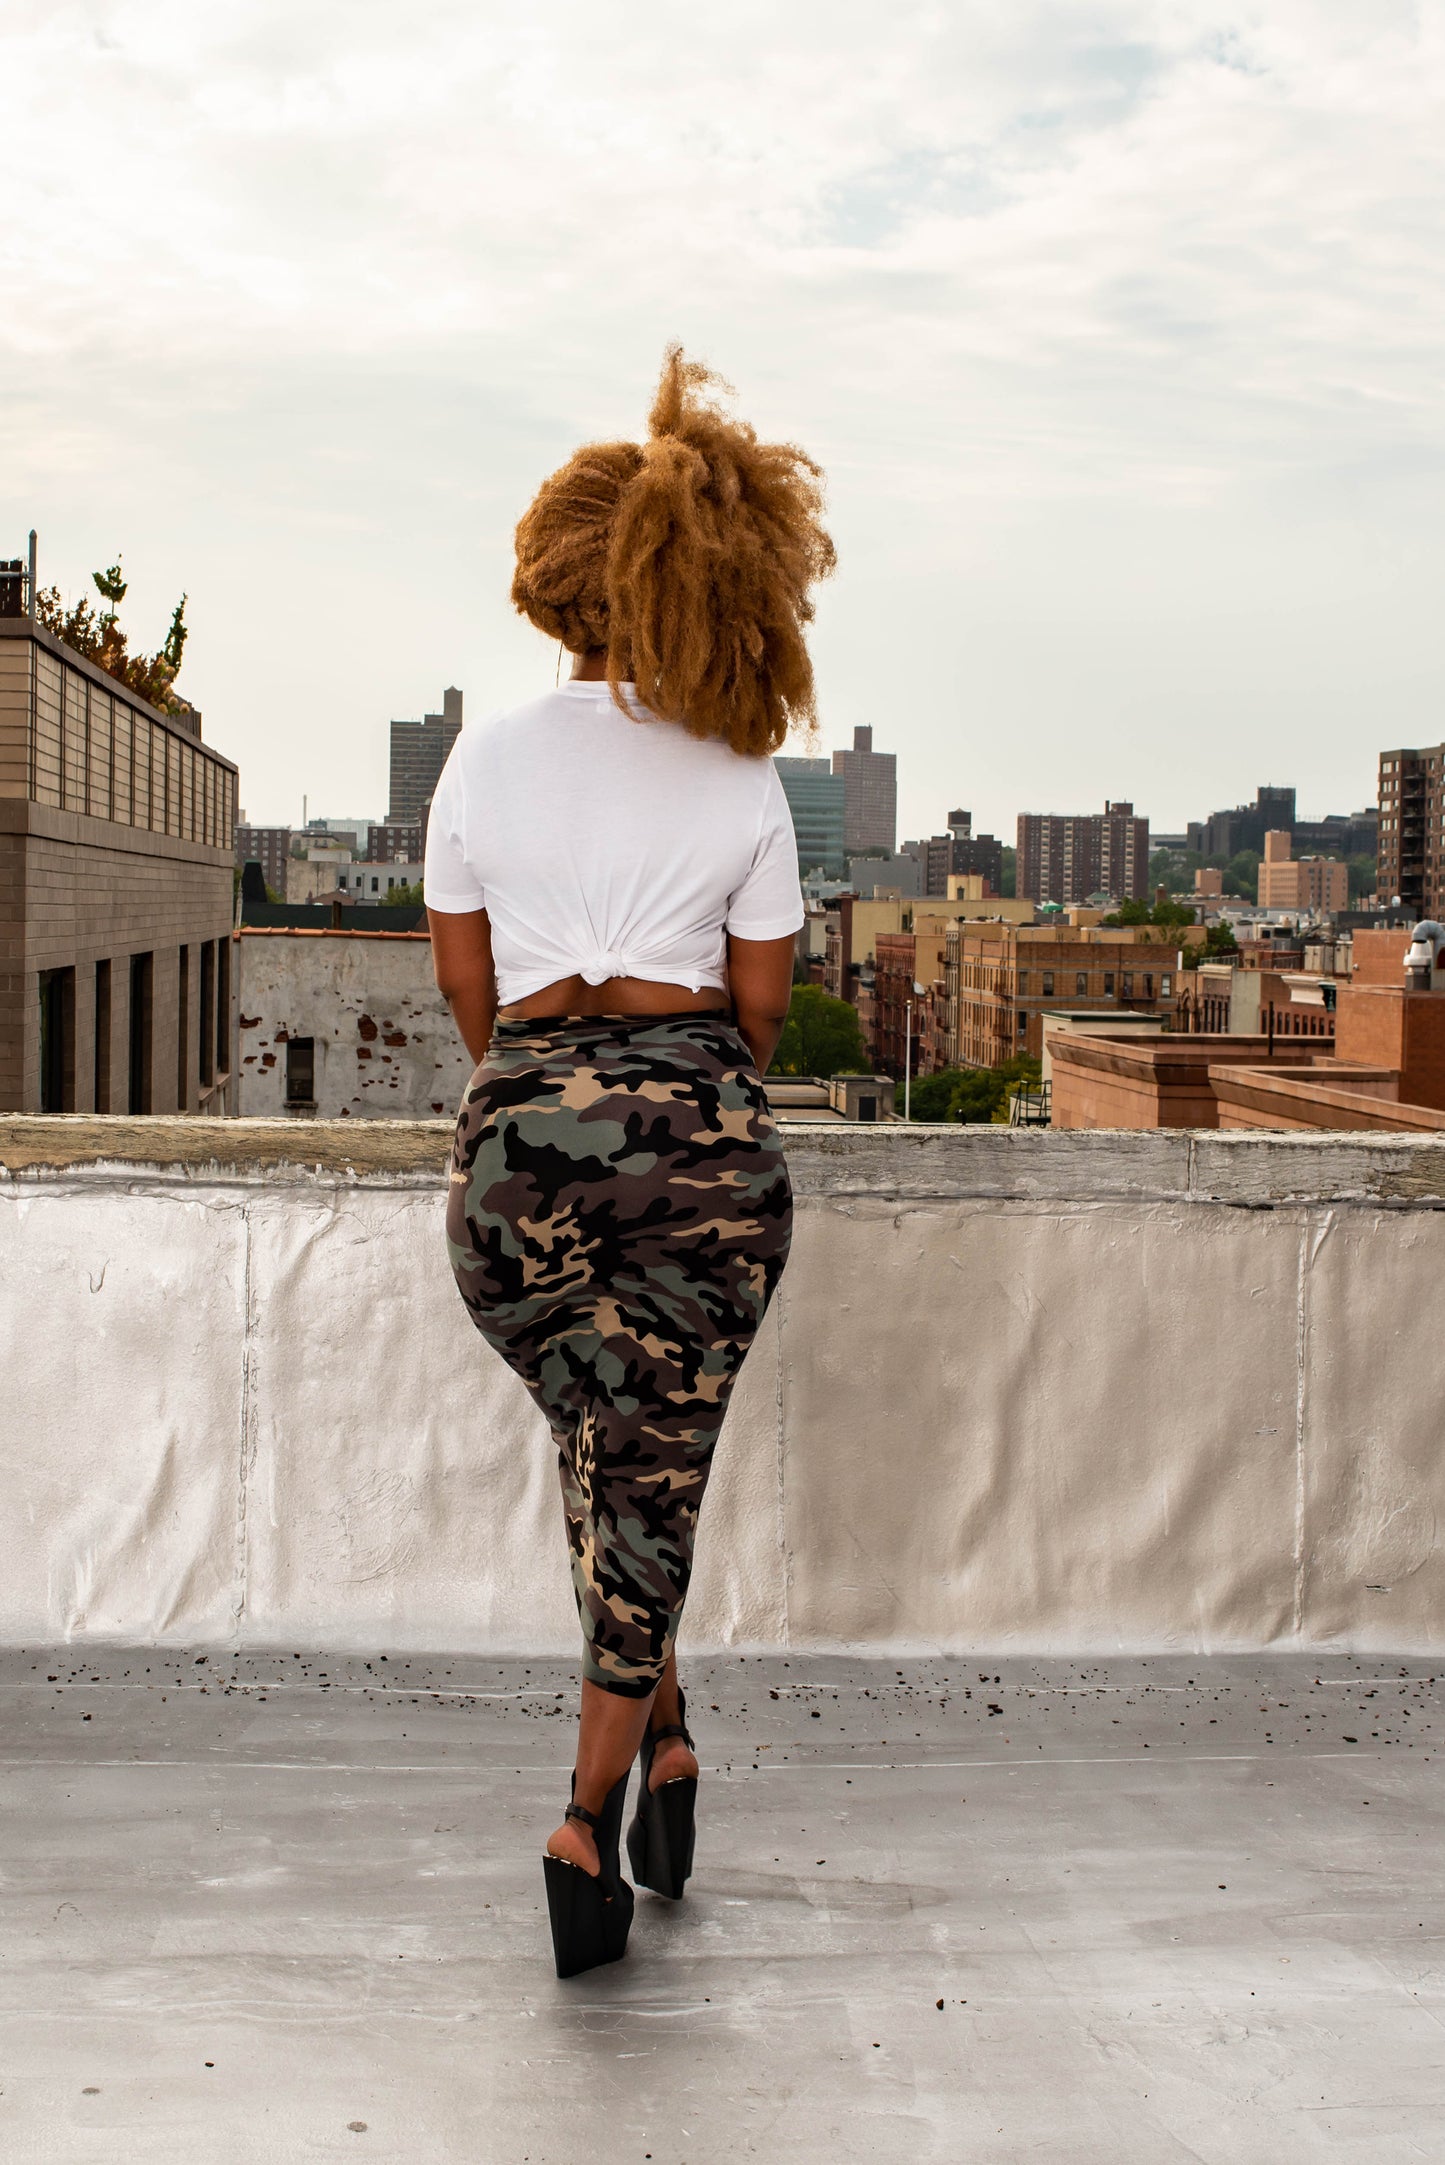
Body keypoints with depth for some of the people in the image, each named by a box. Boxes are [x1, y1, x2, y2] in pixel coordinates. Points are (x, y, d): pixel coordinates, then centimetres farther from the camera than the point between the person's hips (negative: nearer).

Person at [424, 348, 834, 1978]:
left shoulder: (486, 759, 3)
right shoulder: (743, 784, 1)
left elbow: (465, 986, 11)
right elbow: (761, 1003, 8)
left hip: (518, 1137, 1)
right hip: (698, 1132, -1)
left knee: (599, 1445, 20)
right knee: (656, 1466, 5)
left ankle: (663, 1738, 24)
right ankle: (594, 1811, 3)